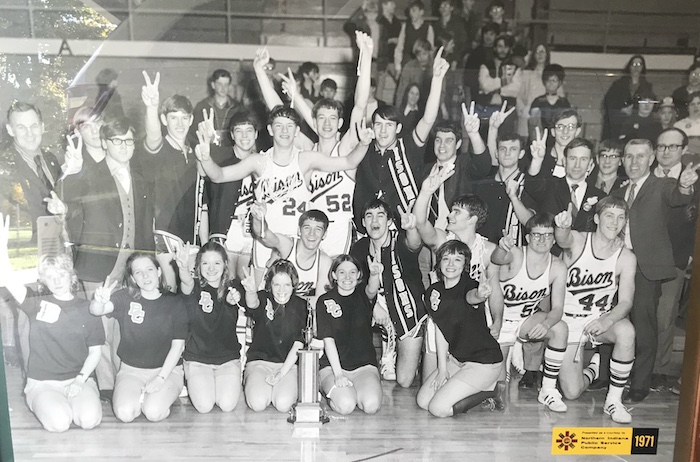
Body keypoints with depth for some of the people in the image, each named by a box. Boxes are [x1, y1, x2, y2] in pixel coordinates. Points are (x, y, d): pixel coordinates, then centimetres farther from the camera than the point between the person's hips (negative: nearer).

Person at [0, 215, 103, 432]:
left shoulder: (87, 309, 2)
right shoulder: (37, 304, 2)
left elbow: (95, 353, 3)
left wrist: (80, 380, -12)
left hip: (79, 379, 0)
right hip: (43, 383, 0)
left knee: (89, 420, -26)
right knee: (59, 423, -26)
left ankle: (73, 401, 6)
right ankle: (46, 404, 8)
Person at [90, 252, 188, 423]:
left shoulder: (175, 303, -5)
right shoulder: (125, 298, -4)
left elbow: (177, 345, -6)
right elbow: (95, 311, -21)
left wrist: (161, 377, -14)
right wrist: (99, 301, -46)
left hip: (167, 369, -1)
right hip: (131, 369, 2)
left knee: (153, 412, -23)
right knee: (125, 413, -21)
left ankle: (163, 396, 11)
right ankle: (143, 395, 13)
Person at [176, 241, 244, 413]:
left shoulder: (233, 287, -2)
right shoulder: (194, 286, -6)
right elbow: (186, 282, -31)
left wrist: (235, 298, -50)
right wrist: (183, 267, -56)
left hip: (228, 357, 1)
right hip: (196, 358, -1)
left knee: (227, 405, -13)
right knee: (204, 406, -14)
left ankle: (222, 382, 20)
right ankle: (193, 383, 19)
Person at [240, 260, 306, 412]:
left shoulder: (301, 306, 1)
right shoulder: (263, 298, -2)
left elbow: (298, 345, -3)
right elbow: (253, 304, -29)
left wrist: (281, 373, -12)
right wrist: (251, 291, -55)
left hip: (289, 364, 0)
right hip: (259, 361, 0)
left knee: (283, 404, -24)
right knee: (258, 403, -24)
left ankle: (282, 386, 10)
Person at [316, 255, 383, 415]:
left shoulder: (362, 294, 2)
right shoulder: (325, 301, -2)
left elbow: (372, 290, -25)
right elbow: (328, 340, -9)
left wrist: (375, 274, -50)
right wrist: (338, 374, -19)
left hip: (364, 365, 2)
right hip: (333, 365, -1)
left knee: (371, 405, -24)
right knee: (345, 405, -28)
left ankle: (349, 390, 8)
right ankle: (331, 390, 7)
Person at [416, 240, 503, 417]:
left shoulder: (469, 286, -20)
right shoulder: (434, 291, -2)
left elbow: (472, 296, -46)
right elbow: (440, 330, 2)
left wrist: (480, 295, -71)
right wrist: (442, 368, -2)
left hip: (485, 362, -7)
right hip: (455, 358, 7)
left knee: (438, 408, -14)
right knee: (422, 401, 4)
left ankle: (487, 390, 6)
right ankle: (479, 386, 13)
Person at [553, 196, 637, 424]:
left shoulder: (626, 258, -8)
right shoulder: (577, 240, -12)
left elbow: (626, 302, -12)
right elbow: (563, 239, -38)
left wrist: (607, 320, -33)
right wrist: (562, 227, -63)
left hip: (600, 320, 1)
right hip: (569, 321, -1)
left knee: (626, 331, -35)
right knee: (572, 393, -7)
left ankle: (614, 400, -15)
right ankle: (594, 367, 31)